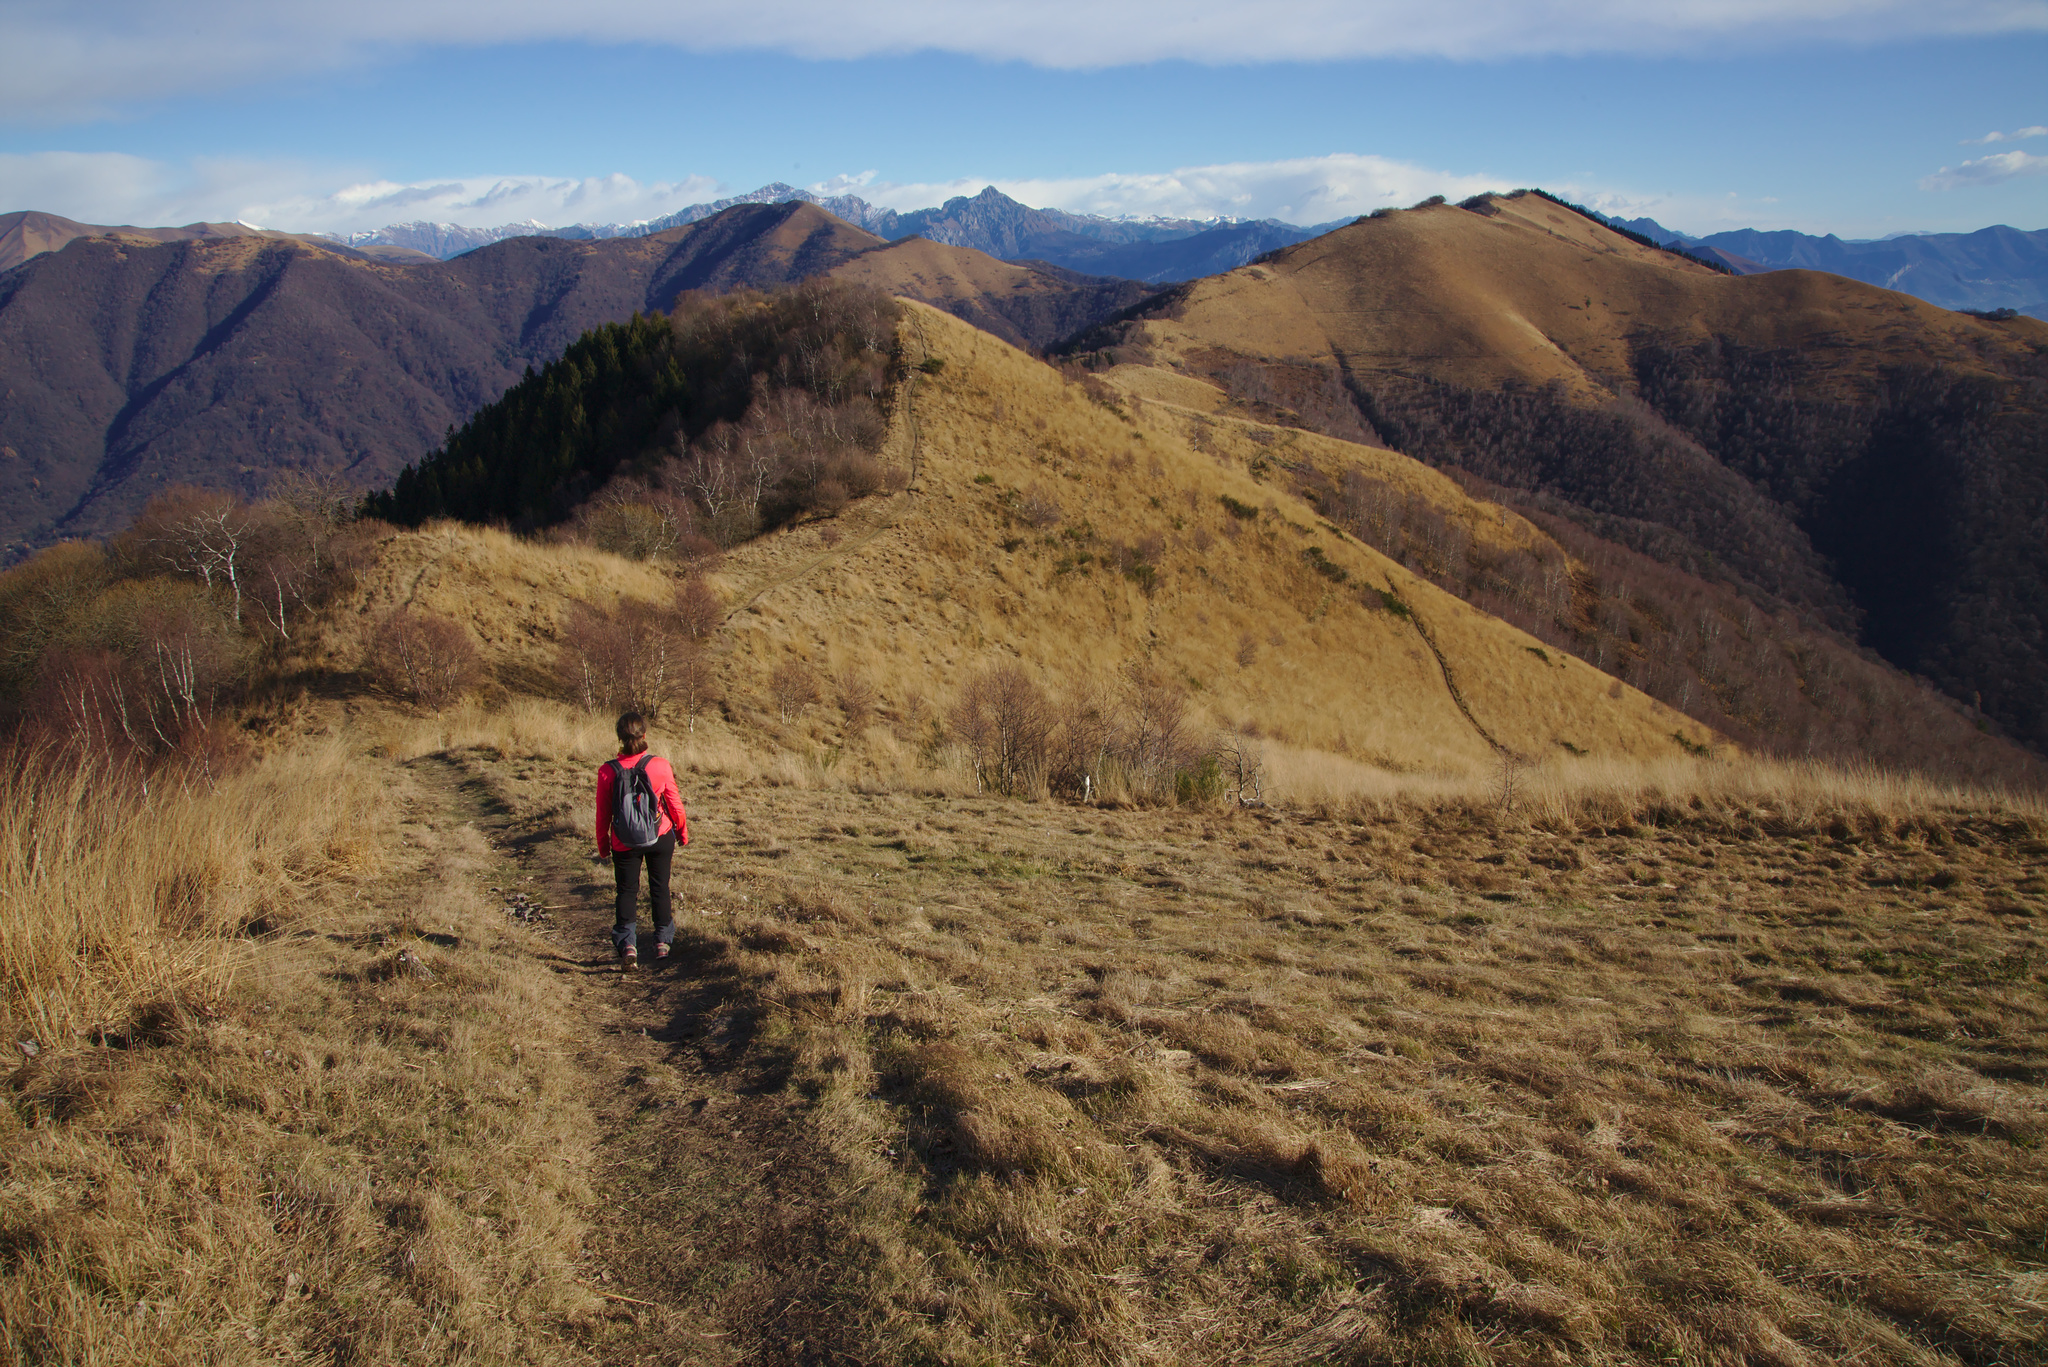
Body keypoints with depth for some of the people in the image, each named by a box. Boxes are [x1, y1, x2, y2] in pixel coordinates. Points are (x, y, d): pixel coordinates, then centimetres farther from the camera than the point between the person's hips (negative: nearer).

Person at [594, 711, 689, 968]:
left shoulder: (607, 771, -13)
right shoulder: (660, 765, -13)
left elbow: (603, 812, -4)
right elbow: (675, 804, -2)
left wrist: (603, 844, 11)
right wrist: (682, 832, 15)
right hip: (660, 838, 0)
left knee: (627, 891, 10)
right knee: (660, 888, 15)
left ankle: (627, 944, -5)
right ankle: (662, 942, 21)